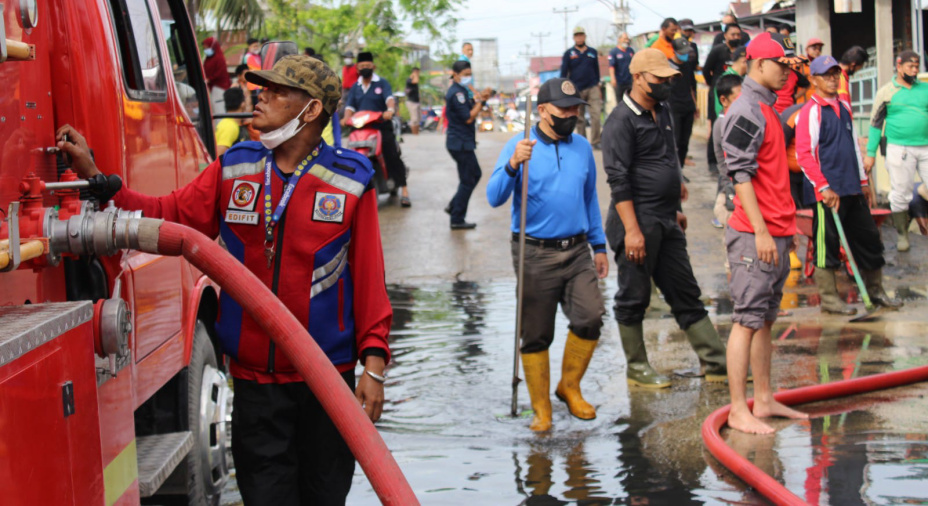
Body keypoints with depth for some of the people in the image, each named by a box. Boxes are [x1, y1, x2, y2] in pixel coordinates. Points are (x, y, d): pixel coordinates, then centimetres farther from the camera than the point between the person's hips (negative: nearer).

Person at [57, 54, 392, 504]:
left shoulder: (351, 181, -4)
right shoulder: (232, 170, 5)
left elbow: (369, 276, -5)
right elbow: (168, 217, 4)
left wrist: (373, 360, -9)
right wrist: (92, 174, -4)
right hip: (254, 378, 2)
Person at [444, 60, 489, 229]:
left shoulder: (461, 92, 15)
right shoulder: (456, 93, -18)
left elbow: (470, 112, 15)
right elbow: (468, 118, -22)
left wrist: (479, 101, -1)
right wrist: (481, 102, -15)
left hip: (462, 142, 10)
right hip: (461, 143, -10)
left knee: (475, 175, 19)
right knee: (467, 181, -3)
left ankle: (453, 206, 22)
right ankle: (457, 220, 2)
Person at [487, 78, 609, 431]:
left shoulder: (582, 147, 10)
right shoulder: (520, 147, -5)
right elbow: (495, 198, -16)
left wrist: (599, 246, 21)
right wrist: (513, 165, -33)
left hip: (576, 251, 4)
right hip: (536, 253, -4)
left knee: (590, 317, -11)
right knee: (536, 334, 2)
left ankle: (569, 386, 12)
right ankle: (541, 409, 15)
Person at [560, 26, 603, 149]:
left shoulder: (592, 52, 10)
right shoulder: (568, 54, 4)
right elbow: (563, 73, 3)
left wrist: (598, 86, 17)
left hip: (592, 88, 1)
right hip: (576, 90, -1)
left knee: (596, 114, -10)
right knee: (579, 119, 5)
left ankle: (595, 141, -4)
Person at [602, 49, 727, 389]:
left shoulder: (662, 111, 14)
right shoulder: (622, 121, -12)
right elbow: (618, 180, -17)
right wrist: (632, 230, -22)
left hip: (666, 223, 9)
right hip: (638, 221, -8)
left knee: (685, 293, 10)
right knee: (634, 297, 3)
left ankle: (716, 363, 13)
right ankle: (637, 368, 15)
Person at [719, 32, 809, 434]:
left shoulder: (768, 108, 16)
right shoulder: (745, 112, -14)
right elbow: (741, 174, -19)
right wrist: (761, 231, -22)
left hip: (776, 232, 10)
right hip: (755, 234, -10)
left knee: (765, 319, 14)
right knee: (748, 320, -7)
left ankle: (764, 400, 21)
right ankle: (739, 411, -5)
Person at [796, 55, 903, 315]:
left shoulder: (844, 108, 16)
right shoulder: (811, 111, -8)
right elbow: (804, 154, -14)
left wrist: (863, 181, 21)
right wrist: (824, 188, -18)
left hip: (853, 191, 8)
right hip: (828, 193, -8)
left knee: (870, 239, 11)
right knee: (826, 245, -1)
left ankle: (875, 291, 23)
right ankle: (828, 298, 7)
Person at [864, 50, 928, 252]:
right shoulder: (887, 92, 4)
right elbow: (875, 123, 6)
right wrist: (870, 153, 3)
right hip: (899, 149, -2)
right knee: (900, 194, 2)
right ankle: (902, 234, 17)